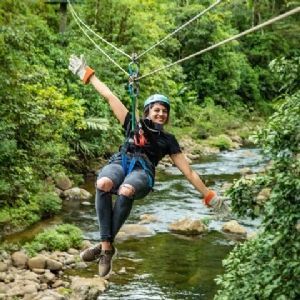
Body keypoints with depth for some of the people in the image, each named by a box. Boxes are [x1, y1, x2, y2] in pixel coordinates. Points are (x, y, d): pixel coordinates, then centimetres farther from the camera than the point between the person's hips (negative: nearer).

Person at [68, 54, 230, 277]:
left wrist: (209, 197, 21)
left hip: (142, 172, -1)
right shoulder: (134, 125, 31)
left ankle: (106, 245, -32)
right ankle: (107, 246, -38)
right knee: (103, 183, -39)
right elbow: (110, 96, 30)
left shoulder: (168, 140, 29)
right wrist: (87, 74, 30)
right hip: (120, 162, 1)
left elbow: (189, 171, 26)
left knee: (126, 191, -41)